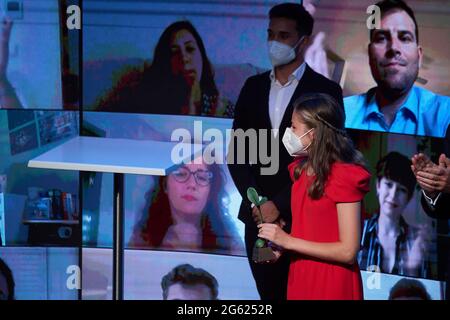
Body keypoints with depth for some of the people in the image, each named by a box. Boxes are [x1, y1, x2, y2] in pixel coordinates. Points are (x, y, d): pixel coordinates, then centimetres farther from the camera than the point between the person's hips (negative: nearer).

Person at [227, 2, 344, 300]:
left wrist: (280, 205, -13)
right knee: (270, 295, 9)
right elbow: (237, 150, 8)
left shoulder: (325, 90, -3)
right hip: (259, 215, 4)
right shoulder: (253, 86, 10)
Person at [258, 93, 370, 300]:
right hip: (300, 276, 7)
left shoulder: (345, 176, -18)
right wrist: (279, 239, -3)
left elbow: (348, 251, -21)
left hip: (331, 284, -7)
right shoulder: (301, 169, 7)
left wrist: (288, 241, -20)